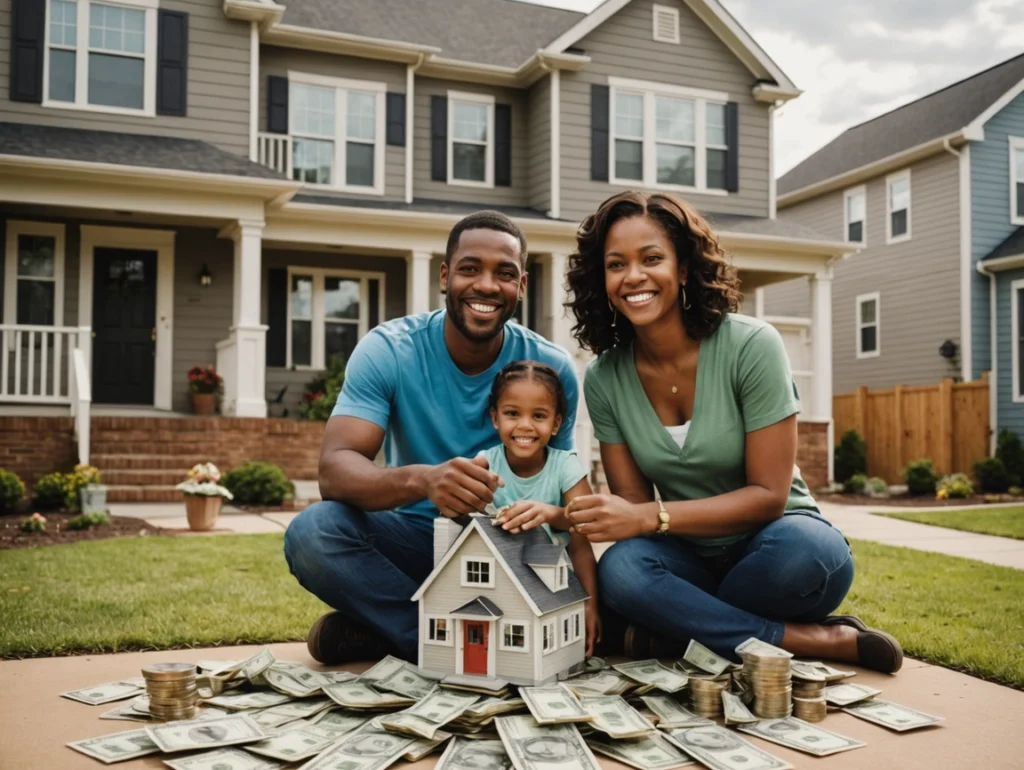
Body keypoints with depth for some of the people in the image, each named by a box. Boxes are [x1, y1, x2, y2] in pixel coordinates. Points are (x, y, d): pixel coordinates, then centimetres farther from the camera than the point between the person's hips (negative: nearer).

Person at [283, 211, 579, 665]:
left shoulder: (552, 369, -8)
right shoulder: (387, 350, -12)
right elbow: (335, 469, -24)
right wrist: (421, 479, -47)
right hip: (414, 538, -1)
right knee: (312, 533, -29)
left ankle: (383, 628, -11)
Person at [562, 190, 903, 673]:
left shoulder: (750, 345, -16)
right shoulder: (604, 379, -4)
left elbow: (769, 495, -18)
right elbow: (634, 503, -3)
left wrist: (652, 518, -30)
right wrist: (573, 516, -26)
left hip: (772, 542, -2)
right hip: (692, 558, 3)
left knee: (800, 550, -38)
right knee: (621, 570, -31)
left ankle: (681, 630, -12)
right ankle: (818, 641, -19)